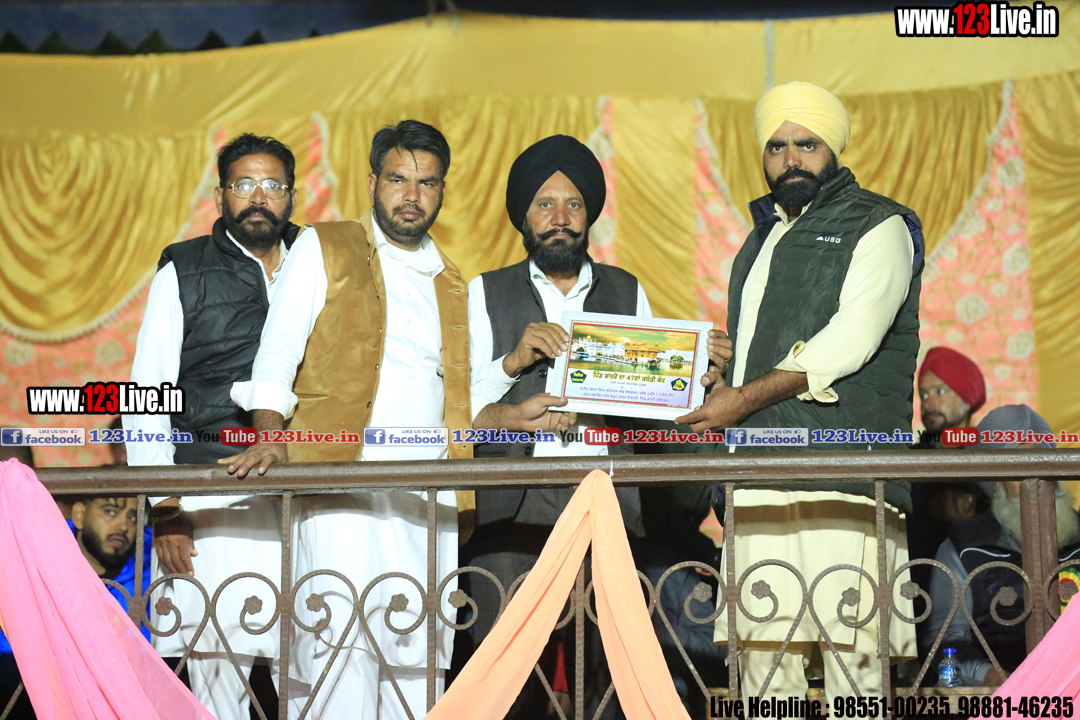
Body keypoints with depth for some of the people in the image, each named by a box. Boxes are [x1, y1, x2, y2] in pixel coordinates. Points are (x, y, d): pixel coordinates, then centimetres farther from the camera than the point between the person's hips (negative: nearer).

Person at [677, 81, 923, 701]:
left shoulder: (878, 226, 5)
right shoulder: (763, 238, 27)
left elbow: (851, 339, -10)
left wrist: (745, 397, -15)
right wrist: (715, 376, 15)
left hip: (844, 467, -6)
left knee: (849, 644, -10)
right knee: (762, 647, 1)